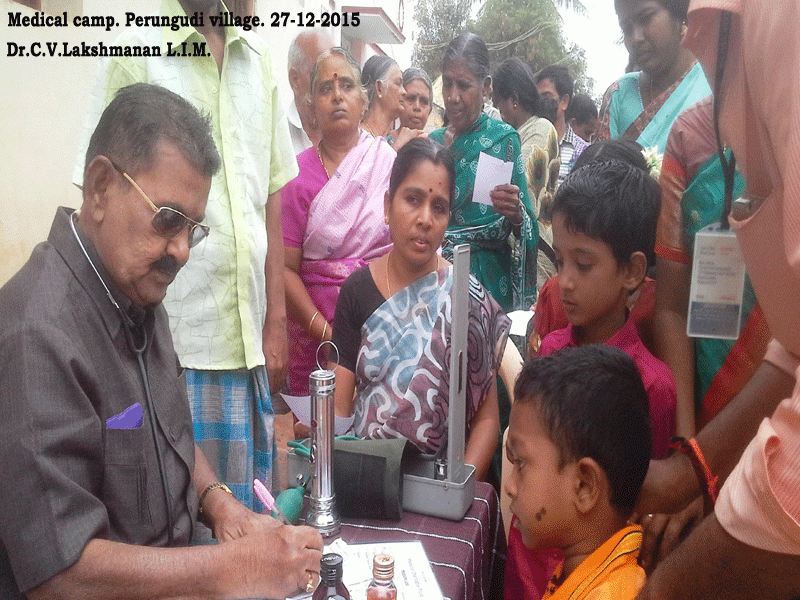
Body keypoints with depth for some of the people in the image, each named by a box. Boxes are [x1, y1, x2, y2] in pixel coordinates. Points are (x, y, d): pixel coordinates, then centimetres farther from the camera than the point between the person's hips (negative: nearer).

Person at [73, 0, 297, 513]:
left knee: (249, 509, 11)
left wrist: (277, 322, 7)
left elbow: (272, 200, 12)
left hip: (250, 339, 4)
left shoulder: (259, 56, 13)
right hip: (174, 341, -4)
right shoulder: (137, 52, -1)